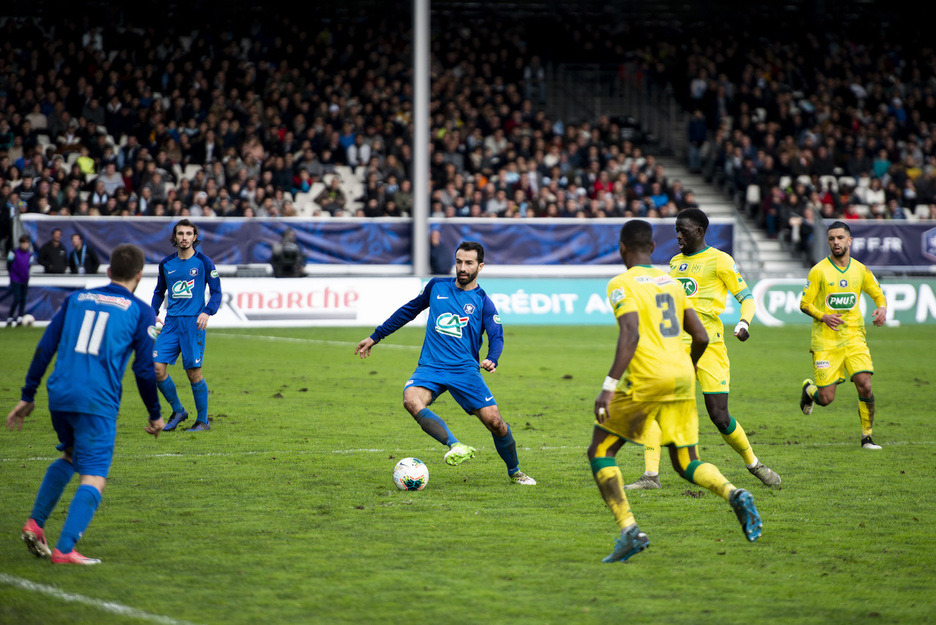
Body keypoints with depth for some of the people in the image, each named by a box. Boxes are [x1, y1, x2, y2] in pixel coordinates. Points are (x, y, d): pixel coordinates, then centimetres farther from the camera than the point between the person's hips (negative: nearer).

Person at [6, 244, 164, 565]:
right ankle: (65, 549, -16)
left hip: (59, 395, 5)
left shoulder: (77, 299, 17)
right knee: (93, 477, -3)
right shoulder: (140, 311, 5)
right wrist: (155, 415, 15)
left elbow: (45, 348, 14)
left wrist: (27, 396, 18)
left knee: (70, 456, 29)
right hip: (97, 402, -5)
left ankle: (35, 523, 17)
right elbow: (145, 368, 3)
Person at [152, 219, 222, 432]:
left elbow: (216, 292, 0)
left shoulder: (203, 262, -1)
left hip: (193, 322, -4)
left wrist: (207, 312, -17)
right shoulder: (166, 263, 10)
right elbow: (159, 292, 23)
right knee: (157, 368, -6)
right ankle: (178, 411, 13)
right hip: (171, 322, 4)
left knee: (194, 373, -4)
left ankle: (203, 421, 9)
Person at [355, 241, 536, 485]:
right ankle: (455, 446, -41)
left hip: (465, 370, -1)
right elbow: (409, 310, 22)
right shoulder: (437, 287, 10)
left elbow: (496, 336, -6)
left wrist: (492, 359, -29)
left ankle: (515, 472, 16)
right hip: (430, 367, 1)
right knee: (411, 400, -32)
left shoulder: (483, 302, 2)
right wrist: (375, 337, 25)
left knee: (494, 421, -10)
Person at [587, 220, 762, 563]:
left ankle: (629, 531, -7)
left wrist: (609, 386, -21)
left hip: (645, 378, -6)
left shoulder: (622, 284, -3)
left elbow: (630, 335, -18)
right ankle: (735, 495, -17)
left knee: (600, 453, 8)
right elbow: (701, 337, 15)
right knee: (687, 464, 13)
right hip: (682, 379, 6)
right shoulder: (672, 282, 17)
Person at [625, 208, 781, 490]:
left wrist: (744, 323, -19)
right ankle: (651, 475, -9)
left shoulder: (719, 261, -3)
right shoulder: (676, 262, 17)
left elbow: (746, 297, -2)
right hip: (675, 345, 5)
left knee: (720, 417, -6)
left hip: (708, 345, -5)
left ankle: (754, 464, 19)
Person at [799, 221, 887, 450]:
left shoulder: (860, 270, 6)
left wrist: (882, 308, -3)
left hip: (854, 337, 2)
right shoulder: (819, 271, -4)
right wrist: (823, 317, -18)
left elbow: (878, 293, 19)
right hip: (825, 340, -2)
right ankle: (809, 389, 32)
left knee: (864, 385, -15)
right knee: (826, 398, -6)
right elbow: (805, 304, 0)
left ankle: (867, 437, 2)